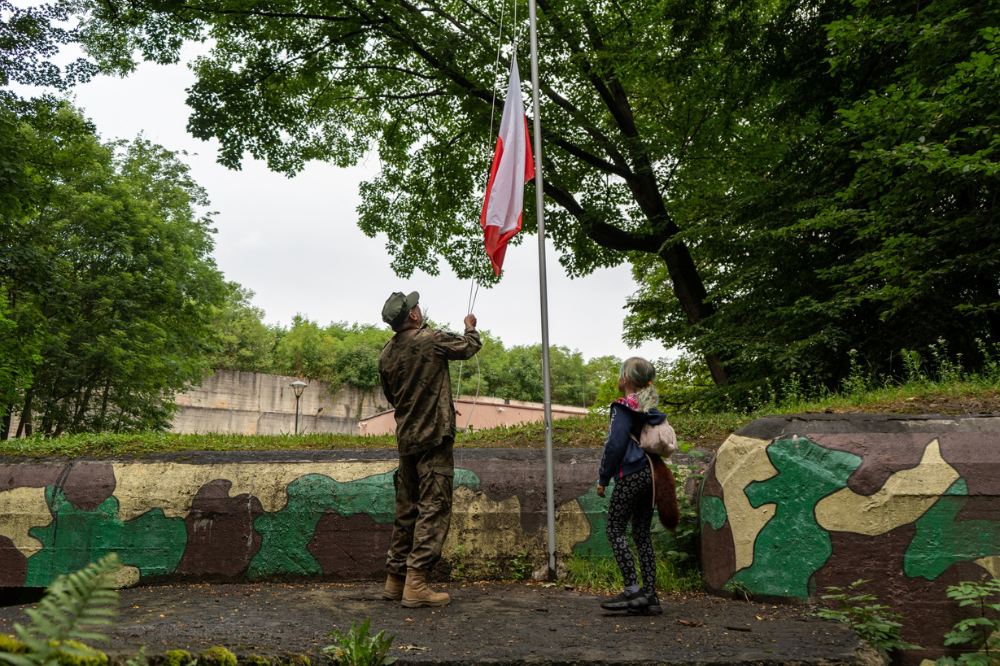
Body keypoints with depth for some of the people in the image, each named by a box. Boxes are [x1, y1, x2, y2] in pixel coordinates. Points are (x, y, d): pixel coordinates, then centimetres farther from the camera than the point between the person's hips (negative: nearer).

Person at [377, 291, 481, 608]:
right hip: (434, 438, -7)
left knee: (406, 510, 14)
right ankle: (415, 583, -5)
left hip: (406, 439, 7)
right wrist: (470, 327, 27)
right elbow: (470, 347, 5)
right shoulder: (431, 340, -11)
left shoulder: (386, 354, 7)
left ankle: (395, 580, 21)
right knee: (433, 508, -3)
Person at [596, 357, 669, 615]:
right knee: (642, 533, 10)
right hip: (650, 474, 8)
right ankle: (650, 596, 10)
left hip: (631, 475, -8)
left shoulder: (624, 407, -10)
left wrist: (603, 478, -8)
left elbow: (615, 445, -15)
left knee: (615, 530, -1)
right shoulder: (651, 408, 15)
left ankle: (632, 590, -6)